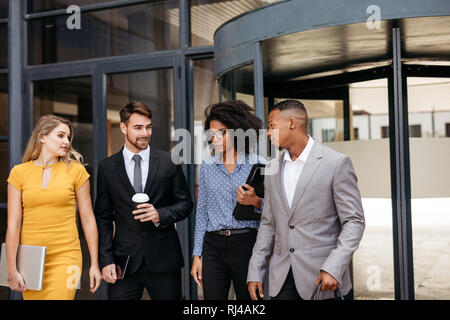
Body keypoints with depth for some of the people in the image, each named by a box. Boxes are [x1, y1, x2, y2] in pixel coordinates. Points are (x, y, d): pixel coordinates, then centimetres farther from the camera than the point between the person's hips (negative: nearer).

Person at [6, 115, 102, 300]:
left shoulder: (75, 170, 2)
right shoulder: (19, 172, 3)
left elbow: (88, 219, 3)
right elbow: (13, 225, 1)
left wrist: (95, 264, 2)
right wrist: (12, 270, -2)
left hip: (65, 257, -2)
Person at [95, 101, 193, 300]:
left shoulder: (169, 162, 3)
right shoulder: (107, 168, 5)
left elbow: (186, 203, 7)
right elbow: (103, 217, 5)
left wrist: (160, 215, -13)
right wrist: (106, 260, -3)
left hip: (164, 260, 0)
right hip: (124, 261, 0)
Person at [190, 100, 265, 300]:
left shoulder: (257, 164, 0)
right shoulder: (207, 166, 9)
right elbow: (202, 211, 12)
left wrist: (255, 202, -19)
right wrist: (197, 255, 8)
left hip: (246, 244, -2)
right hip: (214, 246, 3)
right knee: (212, 297, 1)